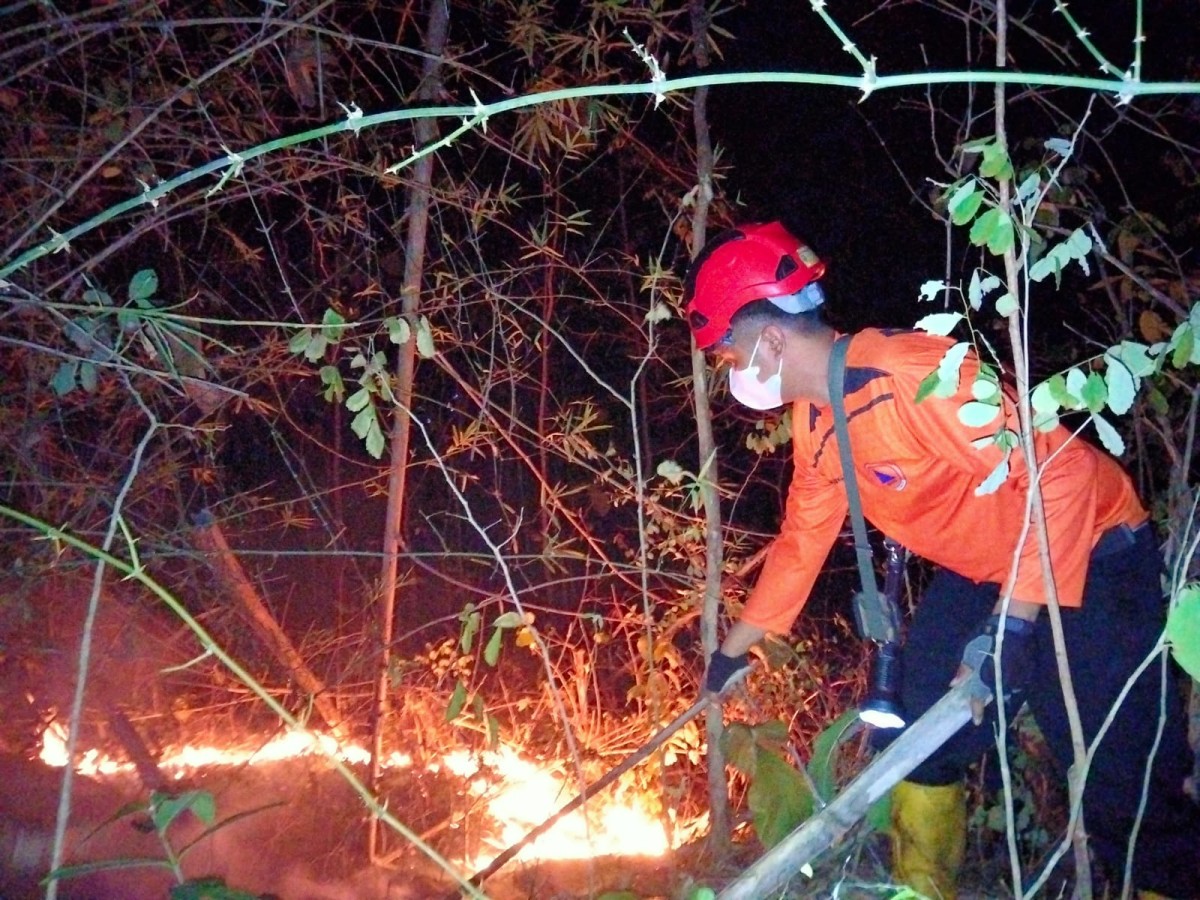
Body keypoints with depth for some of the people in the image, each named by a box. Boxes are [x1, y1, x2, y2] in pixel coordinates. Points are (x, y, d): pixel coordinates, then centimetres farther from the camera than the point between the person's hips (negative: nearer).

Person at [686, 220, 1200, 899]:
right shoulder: (815, 420, 0)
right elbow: (802, 538, 12)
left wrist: (1012, 623, -34)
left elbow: (1060, 472, -32)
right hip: (979, 571, 9)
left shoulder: (909, 372, -29)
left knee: (1120, 787, -9)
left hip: (1087, 560, -8)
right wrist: (734, 649, 17)